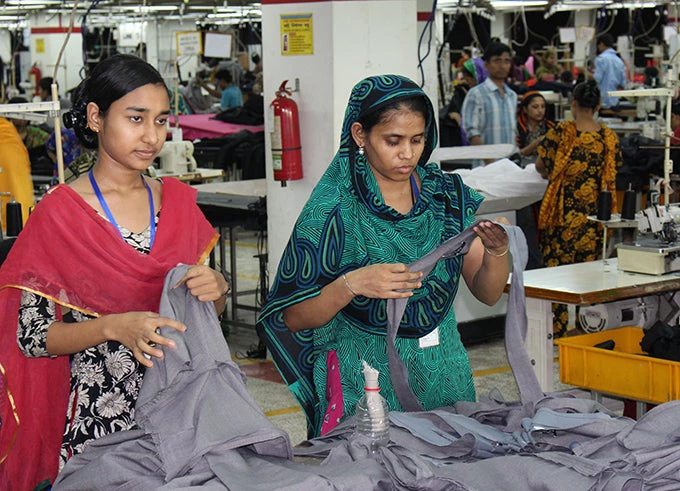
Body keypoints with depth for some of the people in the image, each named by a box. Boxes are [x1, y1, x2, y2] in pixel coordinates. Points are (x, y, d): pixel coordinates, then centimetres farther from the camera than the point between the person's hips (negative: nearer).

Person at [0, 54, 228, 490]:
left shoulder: (178, 201, 6)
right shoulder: (61, 213, -8)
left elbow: (207, 310, 14)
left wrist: (216, 288, -9)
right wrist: (114, 328, -24)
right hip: (98, 419, -4)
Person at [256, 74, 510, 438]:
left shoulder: (446, 193, 2)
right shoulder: (334, 208, -11)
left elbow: (488, 294, 1)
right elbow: (293, 318, -11)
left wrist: (497, 253, -19)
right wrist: (351, 284, -27)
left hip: (443, 374, 4)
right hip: (364, 381, -4)